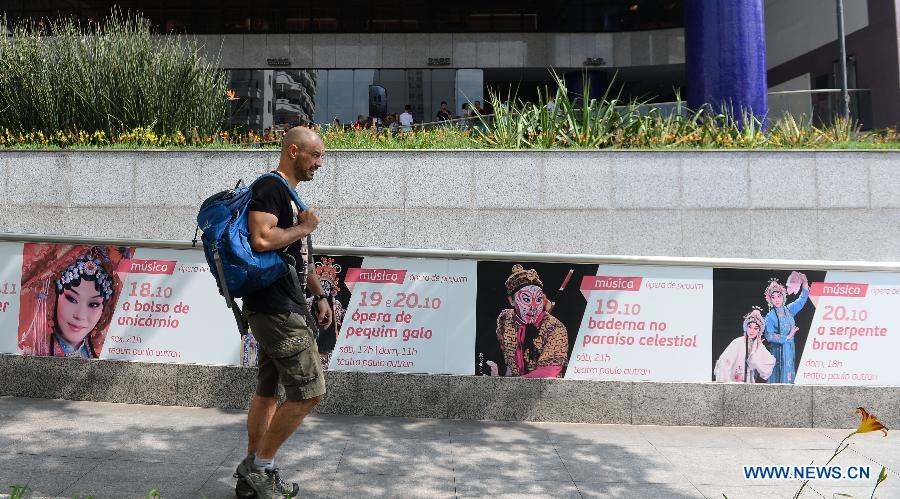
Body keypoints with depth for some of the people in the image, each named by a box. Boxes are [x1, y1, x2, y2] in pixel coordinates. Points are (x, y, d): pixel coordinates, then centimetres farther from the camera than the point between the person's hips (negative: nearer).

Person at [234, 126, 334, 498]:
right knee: (309, 391, -7)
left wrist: (319, 295, 23)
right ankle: (260, 466, 6)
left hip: (282, 308, 10)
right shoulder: (270, 186, -11)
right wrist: (304, 227, -12)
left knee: (268, 391, 14)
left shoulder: (288, 194, 20)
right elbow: (261, 239, -27)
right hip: (275, 309, -10)